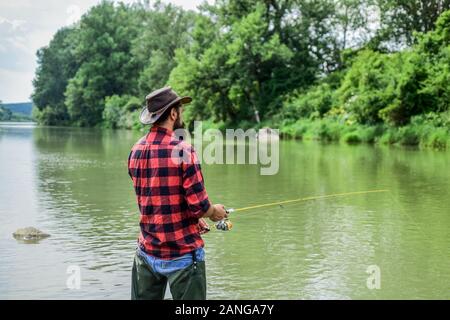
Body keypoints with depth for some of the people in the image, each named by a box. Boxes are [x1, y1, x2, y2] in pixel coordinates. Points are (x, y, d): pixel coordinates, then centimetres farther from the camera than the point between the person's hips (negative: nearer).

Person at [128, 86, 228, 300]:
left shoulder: (136, 151, 3)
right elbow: (198, 205, -18)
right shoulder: (182, 150, -17)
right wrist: (215, 212, 4)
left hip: (147, 253, 6)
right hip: (182, 254, -6)